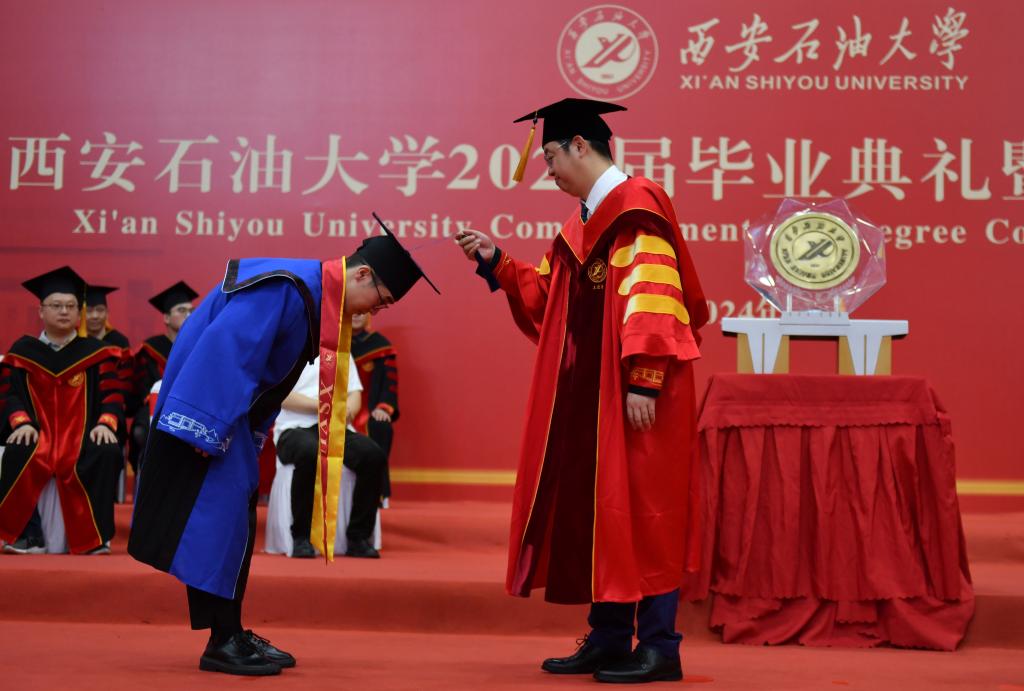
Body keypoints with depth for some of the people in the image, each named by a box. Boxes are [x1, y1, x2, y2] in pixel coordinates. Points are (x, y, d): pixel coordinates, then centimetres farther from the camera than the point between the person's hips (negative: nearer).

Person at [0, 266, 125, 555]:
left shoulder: (96, 352, 8)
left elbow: (112, 394, 1)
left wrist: (106, 423, -20)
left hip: (84, 434, 0)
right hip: (38, 432, 0)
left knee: (107, 453, -33)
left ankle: (95, 536, -19)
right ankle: (24, 534, -17)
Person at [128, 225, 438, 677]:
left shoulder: (320, 297, 7)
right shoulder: (286, 288, -23)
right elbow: (226, 350, -28)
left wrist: (252, 435, 16)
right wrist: (210, 430, -27)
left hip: (232, 410, 10)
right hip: (205, 406, -10)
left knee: (236, 519, 11)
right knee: (217, 514, -8)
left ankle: (230, 635, 17)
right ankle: (222, 643, -3)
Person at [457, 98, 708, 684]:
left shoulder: (637, 207, -11)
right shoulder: (584, 223, 17)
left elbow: (651, 298, -20)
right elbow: (547, 300, 21)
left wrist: (643, 380, -24)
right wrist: (496, 262, 14)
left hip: (633, 397, -9)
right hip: (587, 395, 9)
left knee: (639, 511, -5)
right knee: (593, 512, 11)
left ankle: (659, 646, 4)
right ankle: (609, 637, 20)